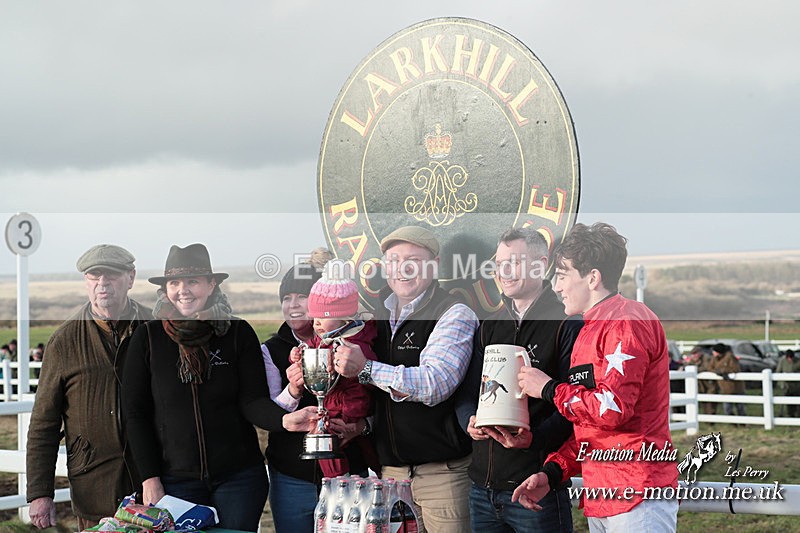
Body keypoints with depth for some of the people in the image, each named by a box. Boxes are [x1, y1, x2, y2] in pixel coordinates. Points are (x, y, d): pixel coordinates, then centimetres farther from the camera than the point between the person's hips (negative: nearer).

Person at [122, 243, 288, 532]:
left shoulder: (239, 333, -1)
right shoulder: (148, 338, -1)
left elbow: (253, 402, -6)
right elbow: (135, 414, 2)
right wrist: (149, 478, -4)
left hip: (239, 476, 0)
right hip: (176, 479, 0)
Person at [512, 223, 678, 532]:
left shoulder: (627, 323, -11)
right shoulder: (590, 330, 21)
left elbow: (612, 409, -21)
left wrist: (550, 389, -8)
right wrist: (552, 472, 10)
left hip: (637, 494, -10)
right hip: (598, 499, 10)